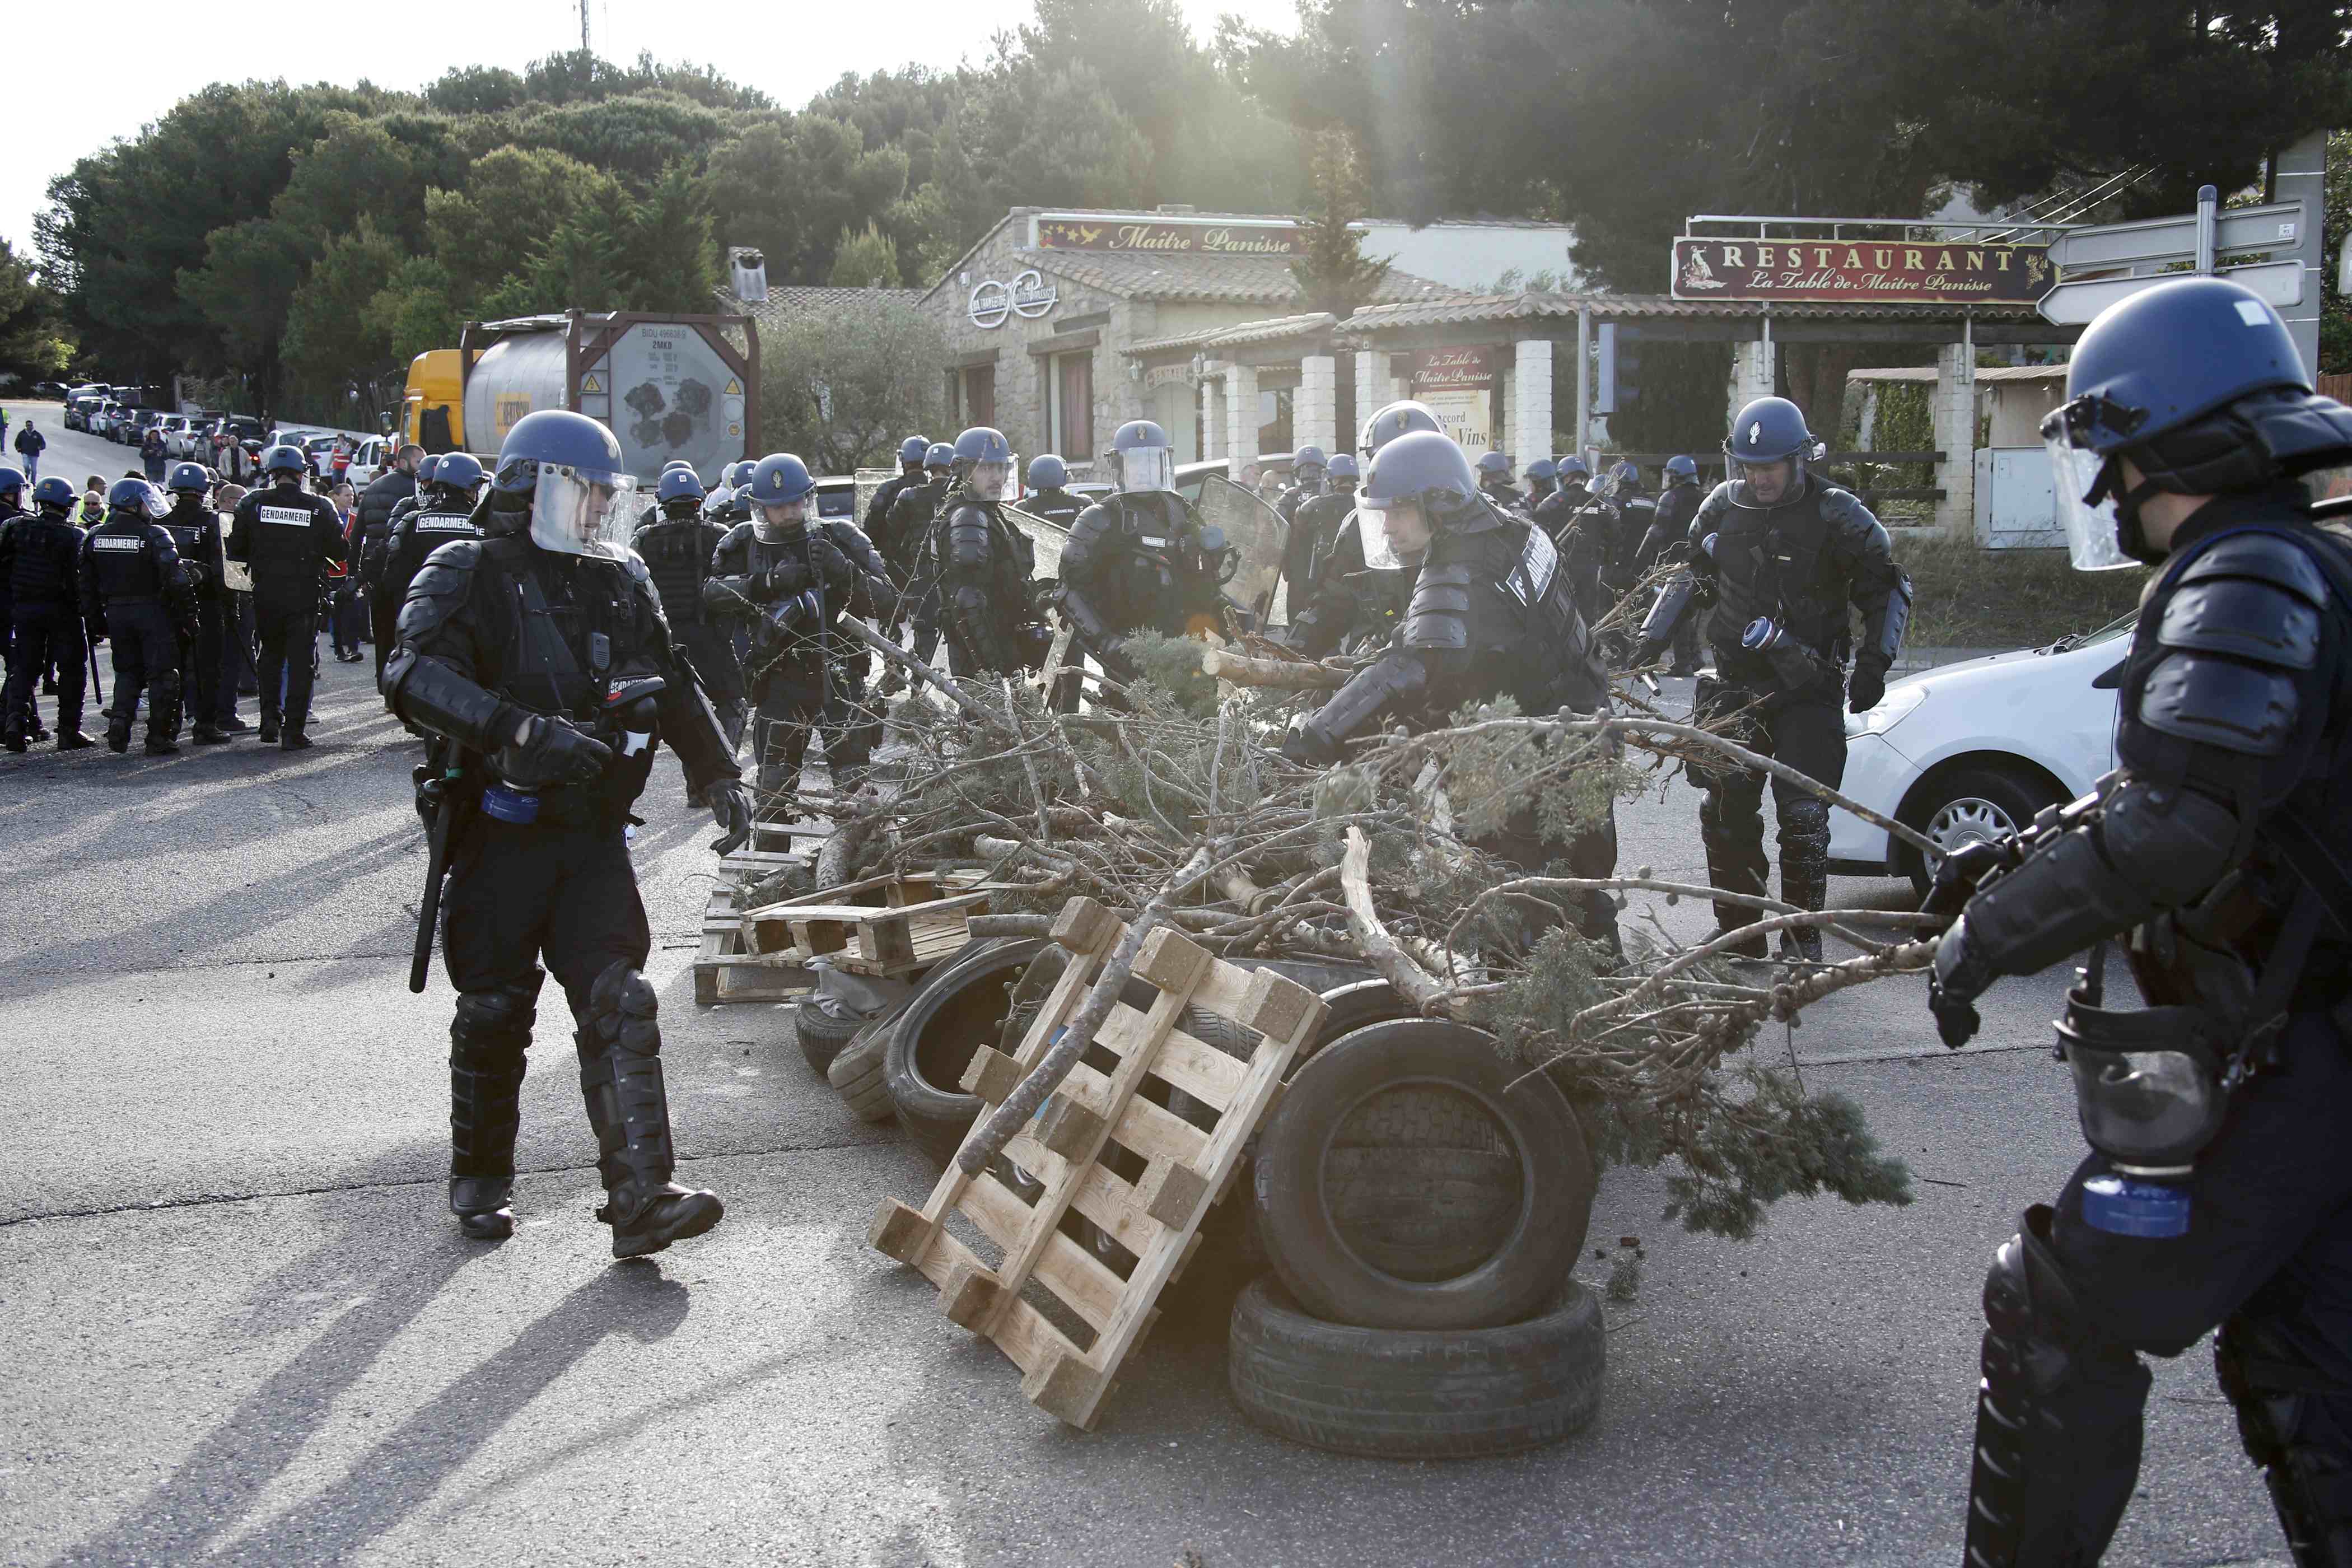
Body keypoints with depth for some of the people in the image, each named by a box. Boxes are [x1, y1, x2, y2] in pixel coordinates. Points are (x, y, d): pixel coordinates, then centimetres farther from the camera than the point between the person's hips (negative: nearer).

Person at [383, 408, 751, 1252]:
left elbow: (673, 685, 25)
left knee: (620, 1006, -7)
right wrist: (523, 729, -35)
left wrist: (719, 773, 18)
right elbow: (414, 677, -23)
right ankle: (481, 1178, 27)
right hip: (501, 833, -4)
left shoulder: (622, 582, 12)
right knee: (494, 1014, 7)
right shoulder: (470, 575, -6)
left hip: (594, 834, 4)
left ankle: (642, 1196, -11)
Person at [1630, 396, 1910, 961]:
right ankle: (1740, 936, 14)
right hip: (1737, 681, 4)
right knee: (1726, 808, 3)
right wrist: (1653, 637, 12)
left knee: (1803, 815, -9)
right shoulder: (1723, 506, 6)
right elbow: (1689, 576, 20)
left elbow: (1889, 589, 1)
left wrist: (1873, 663, -8)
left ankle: (1803, 942, 0)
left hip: (1809, 689, -4)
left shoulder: (1836, 514, -6)